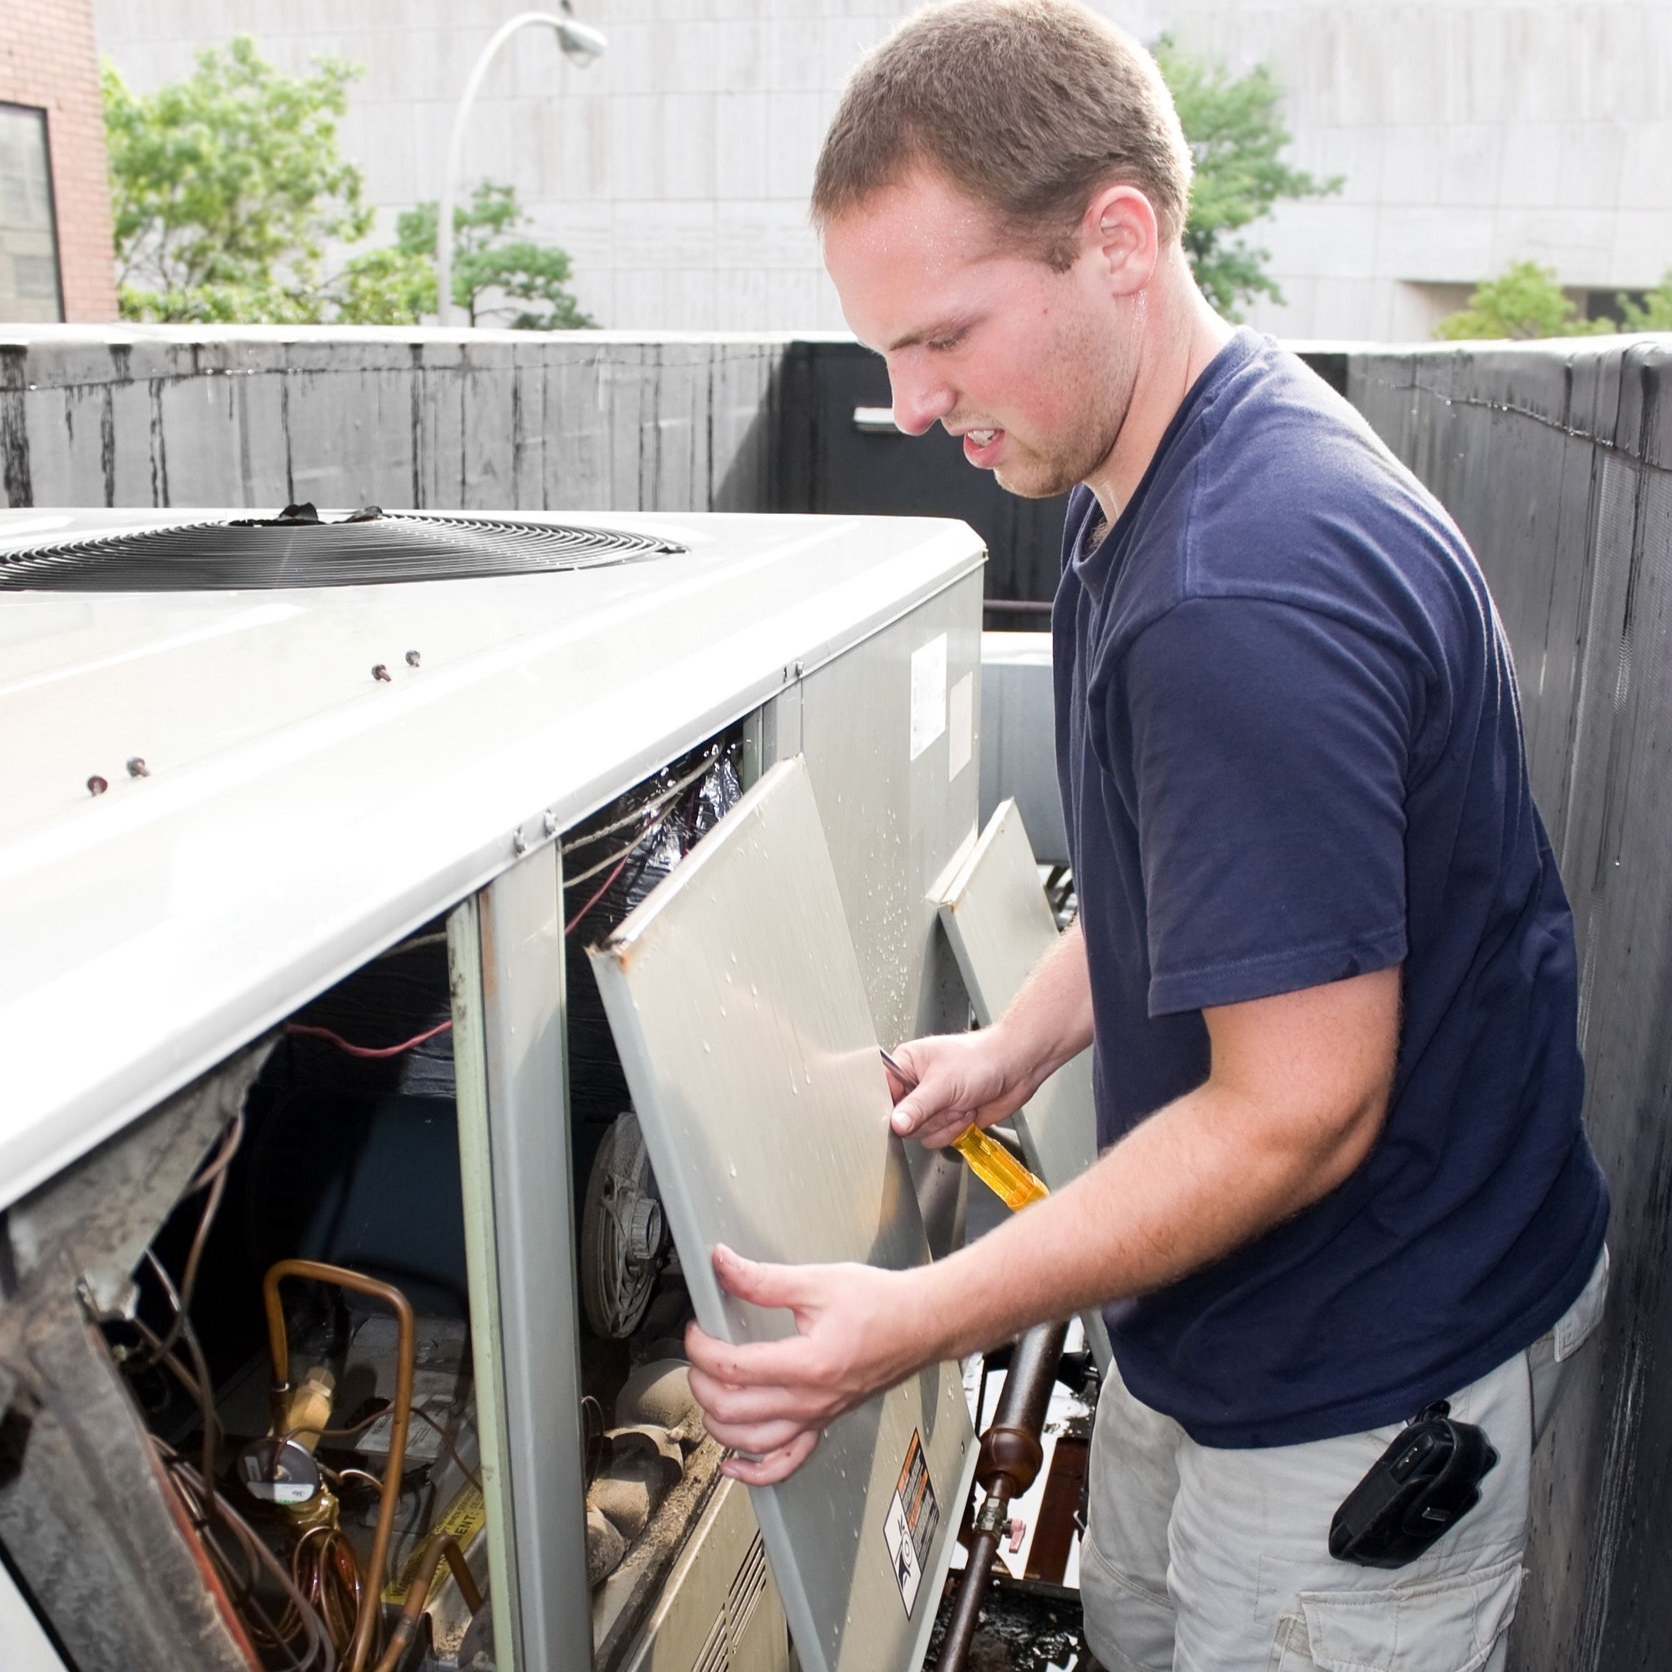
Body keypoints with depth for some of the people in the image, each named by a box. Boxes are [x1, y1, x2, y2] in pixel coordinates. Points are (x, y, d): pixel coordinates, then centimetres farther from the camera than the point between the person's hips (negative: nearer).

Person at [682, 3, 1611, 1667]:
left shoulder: (1249, 595, -33)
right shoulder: (1146, 482, 0)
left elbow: (1297, 1114, -30)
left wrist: (917, 1323, -25)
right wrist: (1014, 1049, 7)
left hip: (1366, 1365, -9)